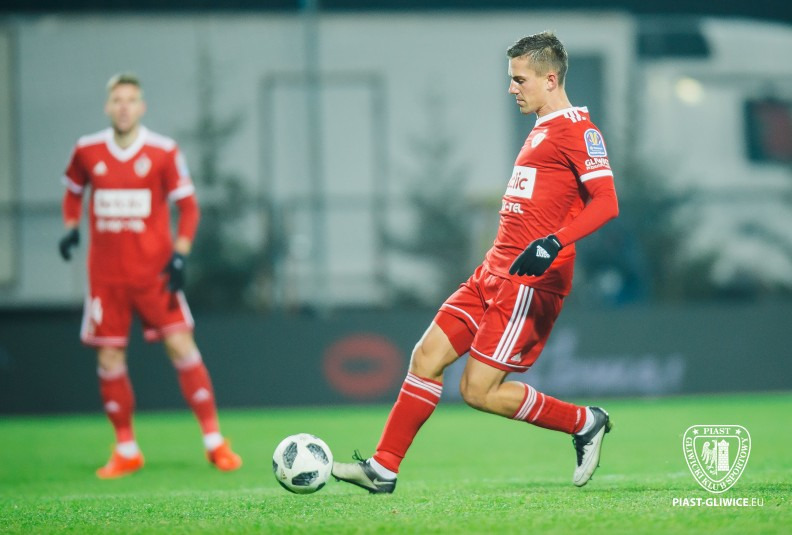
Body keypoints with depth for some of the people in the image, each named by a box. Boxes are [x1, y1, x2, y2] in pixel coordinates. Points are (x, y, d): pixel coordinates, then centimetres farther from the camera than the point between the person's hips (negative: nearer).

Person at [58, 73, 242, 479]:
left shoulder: (163, 152, -4)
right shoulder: (87, 151, 4)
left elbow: (187, 205, 1)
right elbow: (73, 190, 22)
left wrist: (180, 252, -10)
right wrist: (71, 228, 5)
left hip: (153, 270, -2)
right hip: (106, 274, 2)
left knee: (181, 346, -9)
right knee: (109, 359, 1)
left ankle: (214, 441, -2)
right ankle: (126, 449, 13)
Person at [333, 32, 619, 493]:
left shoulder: (577, 128, -10)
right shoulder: (543, 130, 19)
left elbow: (606, 202, -20)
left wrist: (554, 242, -32)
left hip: (528, 282, -9)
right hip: (494, 274, 9)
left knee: (479, 391, -10)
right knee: (427, 356, 3)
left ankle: (585, 423, 6)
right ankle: (383, 469, 7)